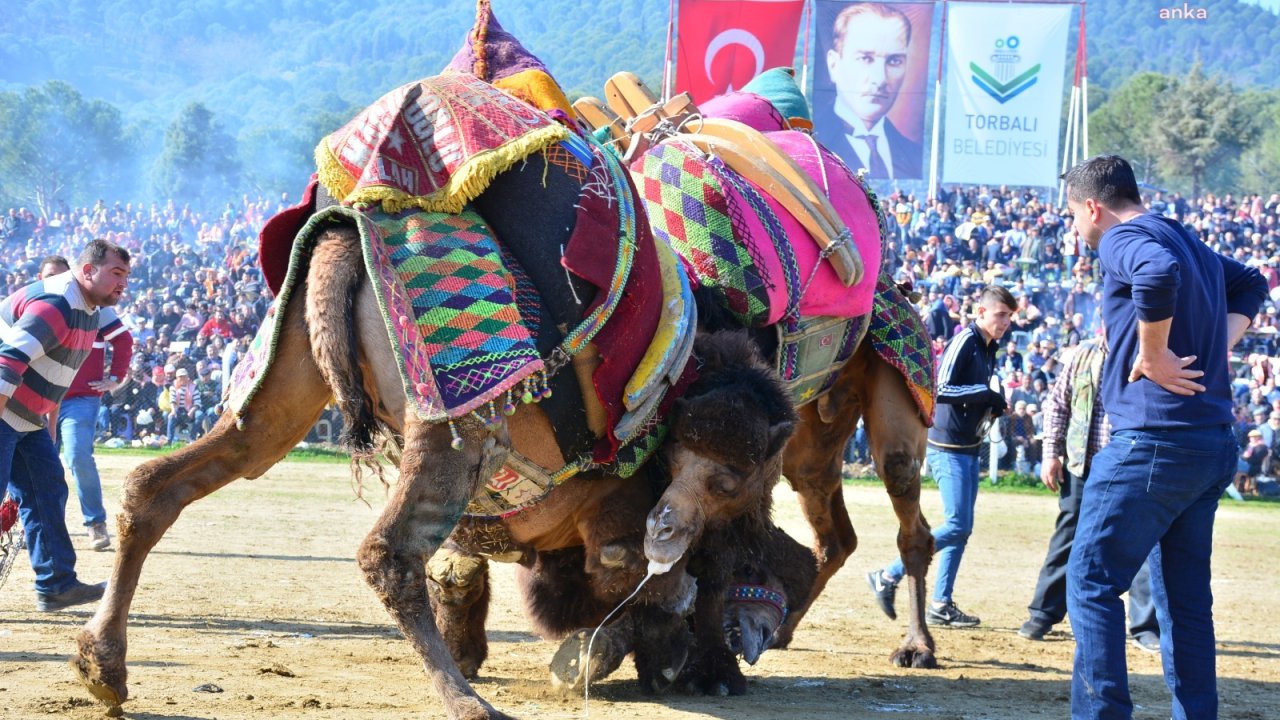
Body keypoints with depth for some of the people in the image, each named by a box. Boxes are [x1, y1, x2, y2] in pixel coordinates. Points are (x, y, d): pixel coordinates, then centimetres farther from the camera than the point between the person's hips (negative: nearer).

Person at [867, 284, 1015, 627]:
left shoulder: (989, 349, 15)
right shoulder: (964, 341, -13)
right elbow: (940, 389, -23)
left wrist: (995, 405, 1)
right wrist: (986, 391, -22)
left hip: (969, 449, 10)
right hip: (948, 447, -10)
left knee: (962, 528, 10)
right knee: (956, 525, -12)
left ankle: (941, 605, 14)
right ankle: (888, 577, -4)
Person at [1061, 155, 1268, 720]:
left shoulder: (1123, 239, -8)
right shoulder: (1186, 241, 19)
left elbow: (1159, 272, -32)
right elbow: (1250, 284, 35)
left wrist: (1153, 356, -20)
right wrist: (1217, 348, 20)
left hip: (1153, 440, -9)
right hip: (1213, 445, 9)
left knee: (1092, 582, -5)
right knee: (1184, 598, 12)